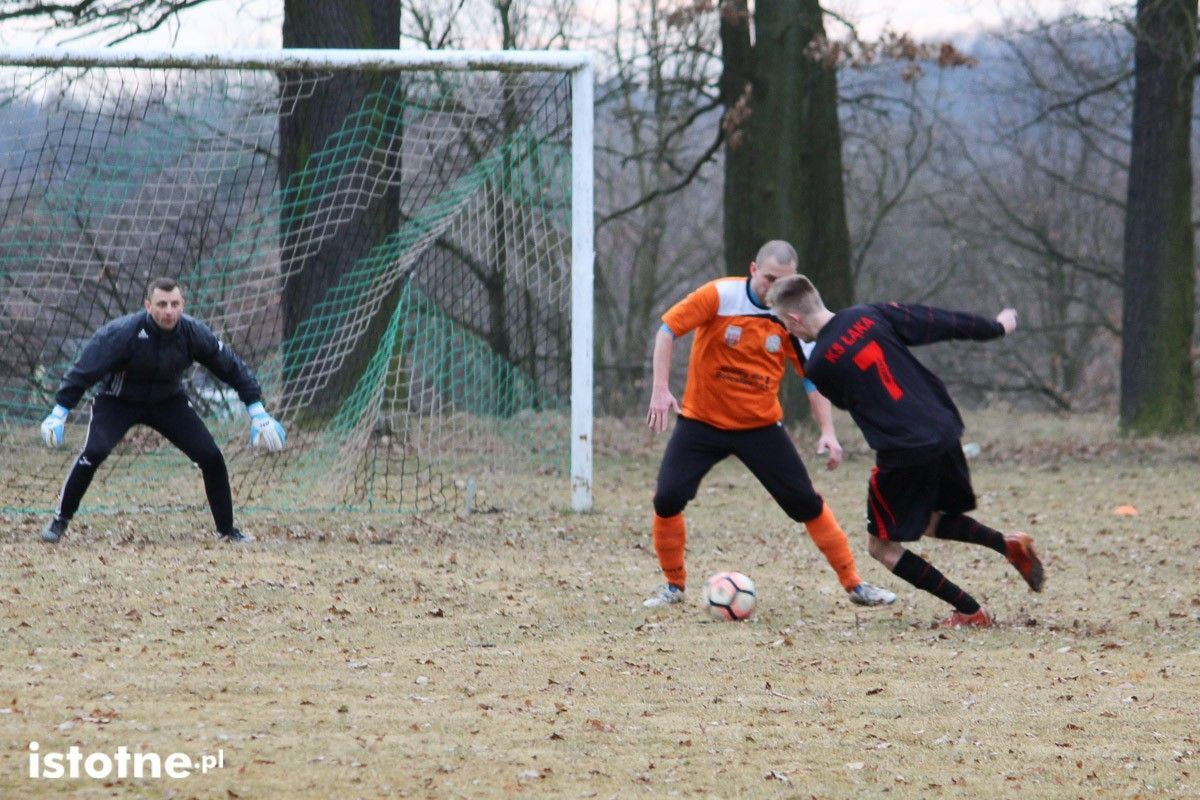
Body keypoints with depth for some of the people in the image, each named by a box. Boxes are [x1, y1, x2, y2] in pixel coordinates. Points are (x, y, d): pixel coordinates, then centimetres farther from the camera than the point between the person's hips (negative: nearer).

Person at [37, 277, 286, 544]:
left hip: (169, 402, 3)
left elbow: (232, 367, -8)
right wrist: (59, 412, -28)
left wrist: (257, 411, -8)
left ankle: (226, 529, 11)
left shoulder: (194, 333, -20)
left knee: (210, 457, -7)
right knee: (94, 452, -26)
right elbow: (85, 369, -25)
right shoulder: (122, 333, -30)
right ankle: (60, 521, -9)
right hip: (117, 401, -3)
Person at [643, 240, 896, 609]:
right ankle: (674, 585, 9)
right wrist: (660, 389, -21)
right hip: (701, 421, -1)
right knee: (667, 499, -13)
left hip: (761, 426, 1)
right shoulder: (720, 296, -15)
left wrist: (828, 432, -10)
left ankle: (853, 584, 9)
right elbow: (668, 329, -12)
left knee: (806, 503, -2)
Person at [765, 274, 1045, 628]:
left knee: (882, 546, 10)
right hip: (944, 432, 6)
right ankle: (1007, 543, 7)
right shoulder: (872, 316, 2)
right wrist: (996, 327, 24)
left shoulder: (818, 365, -8)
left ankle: (970, 611, 5)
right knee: (930, 521, 29)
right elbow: (941, 323, 8)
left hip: (903, 454, -6)